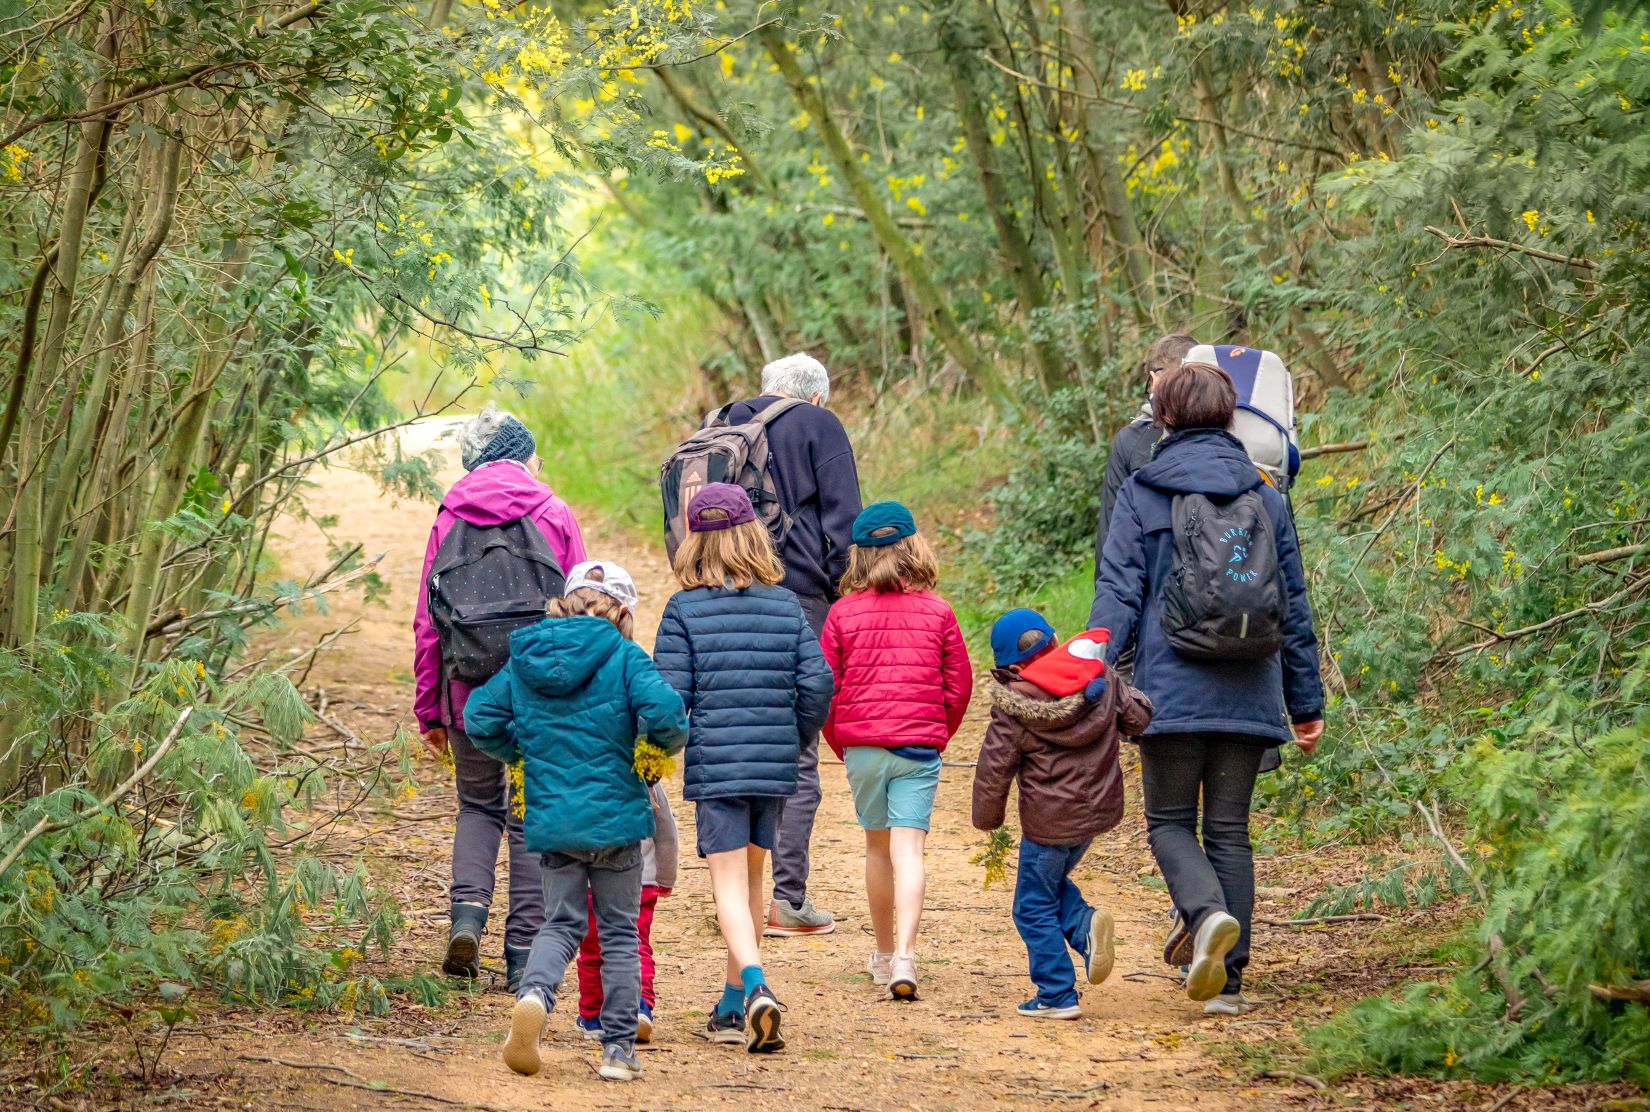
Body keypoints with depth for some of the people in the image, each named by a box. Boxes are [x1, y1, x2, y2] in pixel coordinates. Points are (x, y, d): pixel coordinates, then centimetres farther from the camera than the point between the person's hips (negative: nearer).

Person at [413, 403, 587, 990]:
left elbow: (428, 621, 4)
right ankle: (524, 953, 8)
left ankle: (467, 911, -3)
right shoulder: (554, 517, -1)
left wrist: (429, 710, 10)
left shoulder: (450, 519, 3)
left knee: (477, 805, 20)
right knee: (532, 818, 8)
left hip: (469, 692, 1)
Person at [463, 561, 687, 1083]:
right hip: (614, 815, -3)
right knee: (619, 931, 9)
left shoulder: (523, 663, 6)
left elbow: (480, 718, 6)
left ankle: (534, 993, -19)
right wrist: (671, 740, 0)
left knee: (561, 922, 12)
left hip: (550, 819, 3)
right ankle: (619, 1049, 10)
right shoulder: (624, 658, -7)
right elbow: (661, 710, -21)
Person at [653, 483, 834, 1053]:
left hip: (714, 764, -3)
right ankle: (733, 1007, 24)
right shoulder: (786, 605, 4)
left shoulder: (683, 609, -4)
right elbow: (817, 682, 0)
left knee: (729, 881, -2)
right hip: (775, 766, 3)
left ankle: (756, 988, -25)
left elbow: (669, 698, -8)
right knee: (752, 873, 16)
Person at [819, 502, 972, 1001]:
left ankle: (883, 954, 27)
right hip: (920, 745, -1)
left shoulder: (843, 613, -1)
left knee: (878, 847, 16)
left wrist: (841, 744, 15)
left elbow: (824, 688, 1)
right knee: (908, 849, -5)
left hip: (861, 746, 1)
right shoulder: (937, 612, 0)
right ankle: (904, 958, -20)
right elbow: (959, 685, 5)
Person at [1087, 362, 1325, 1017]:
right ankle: (1228, 978, 6)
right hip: (1248, 692, 3)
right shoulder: (1265, 497, 8)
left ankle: (1208, 914, -20)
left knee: (1170, 821, 9)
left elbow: (1118, 595, -7)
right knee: (1230, 829, 10)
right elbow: (1293, 608, 12)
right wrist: (1306, 703, 19)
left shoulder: (1141, 496, -1)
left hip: (1171, 690, -3)